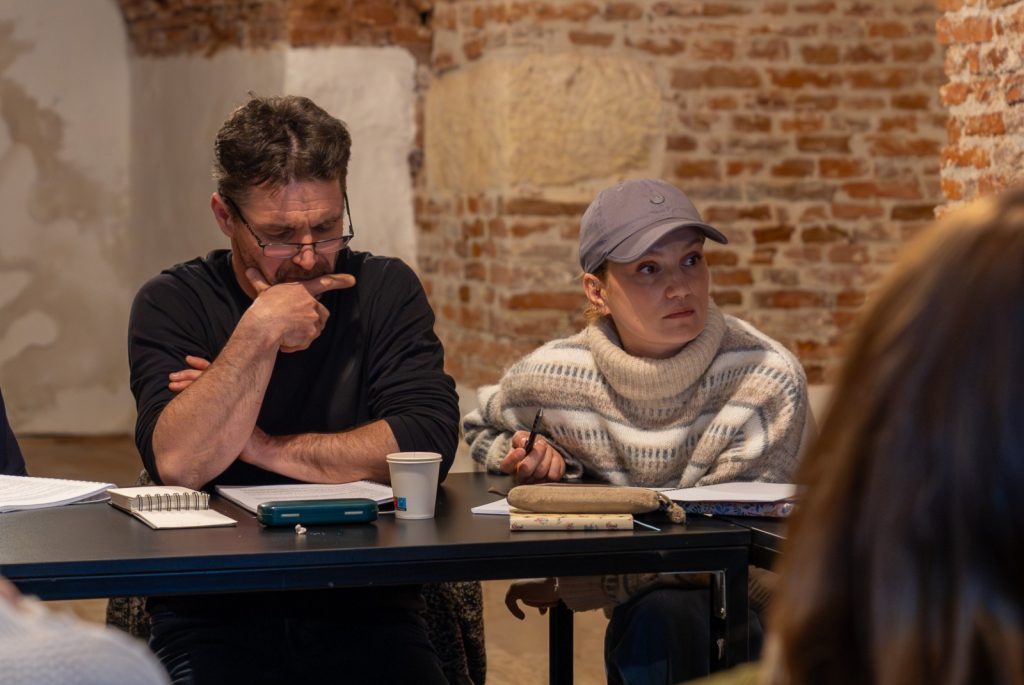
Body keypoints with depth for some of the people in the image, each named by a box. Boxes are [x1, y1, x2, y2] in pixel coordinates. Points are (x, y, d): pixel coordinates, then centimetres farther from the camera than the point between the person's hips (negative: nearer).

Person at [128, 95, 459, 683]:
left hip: (365, 608, 1)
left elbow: (429, 442, -9)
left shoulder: (386, 289, 5)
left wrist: (262, 446, -8)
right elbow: (178, 462, -13)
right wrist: (261, 329, -16)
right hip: (214, 613, -1)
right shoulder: (173, 303, 2)